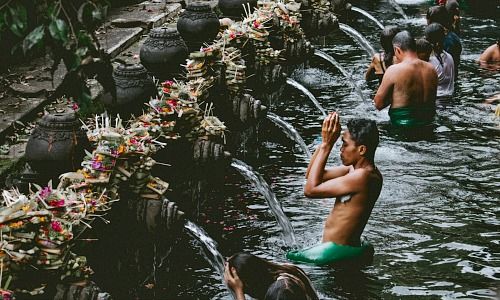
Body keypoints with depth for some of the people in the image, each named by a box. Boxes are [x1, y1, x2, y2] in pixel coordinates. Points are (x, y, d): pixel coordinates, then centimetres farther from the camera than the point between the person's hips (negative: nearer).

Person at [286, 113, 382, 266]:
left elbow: (310, 189, -23)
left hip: (339, 252, -10)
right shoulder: (356, 169, 6)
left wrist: (326, 145, -19)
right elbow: (310, 175, 11)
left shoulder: (362, 176, -25)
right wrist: (325, 142, -2)